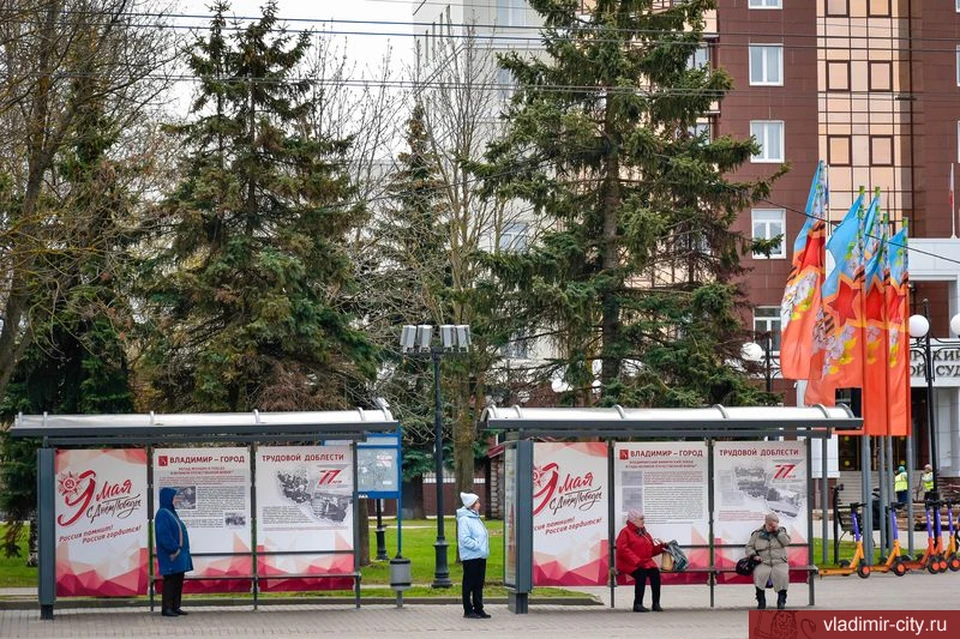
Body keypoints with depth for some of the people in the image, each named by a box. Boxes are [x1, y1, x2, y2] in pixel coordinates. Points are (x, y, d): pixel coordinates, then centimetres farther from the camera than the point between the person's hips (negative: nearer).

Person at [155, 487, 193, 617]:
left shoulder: (171, 513, 17)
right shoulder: (162, 514, -12)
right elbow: (164, 535, -19)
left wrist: (181, 549, 8)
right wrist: (174, 549, -19)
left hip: (178, 552, 9)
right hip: (171, 555, -9)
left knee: (178, 580, 9)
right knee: (170, 580, -7)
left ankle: (175, 607, 13)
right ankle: (166, 608, -4)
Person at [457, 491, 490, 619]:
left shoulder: (475, 518, 15)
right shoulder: (464, 519, -13)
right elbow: (464, 539, -20)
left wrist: (484, 549, 10)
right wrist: (477, 546, -19)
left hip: (480, 556, 9)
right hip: (470, 557, -9)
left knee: (479, 584, 12)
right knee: (469, 584, -1)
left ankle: (478, 609, 18)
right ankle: (468, 610, 4)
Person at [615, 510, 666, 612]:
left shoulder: (644, 533, 23)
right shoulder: (626, 532, 1)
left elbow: (651, 550, 22)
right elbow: (623, 549, -13)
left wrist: (661, 547, 2)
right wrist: (636, 561, -21)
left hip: (645, 562, 6)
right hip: (629, 564, -6)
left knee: (655, 572, -22)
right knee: (641, 573, -33)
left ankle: (656, 603, -22)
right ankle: (638, 604, -31)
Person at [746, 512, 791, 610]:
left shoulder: (781, 531, 13)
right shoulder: (757, 533, 12)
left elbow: (786, 542, -5)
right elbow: (749, 547, 15)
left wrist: (777, 531, -9)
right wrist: (754, 555, -4)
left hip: (779, 562, 0)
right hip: (763, 563, 0)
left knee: (782, 574, -32)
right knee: (759, 574, -32)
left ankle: (781, 600, -18)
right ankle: (761, 601, -19)